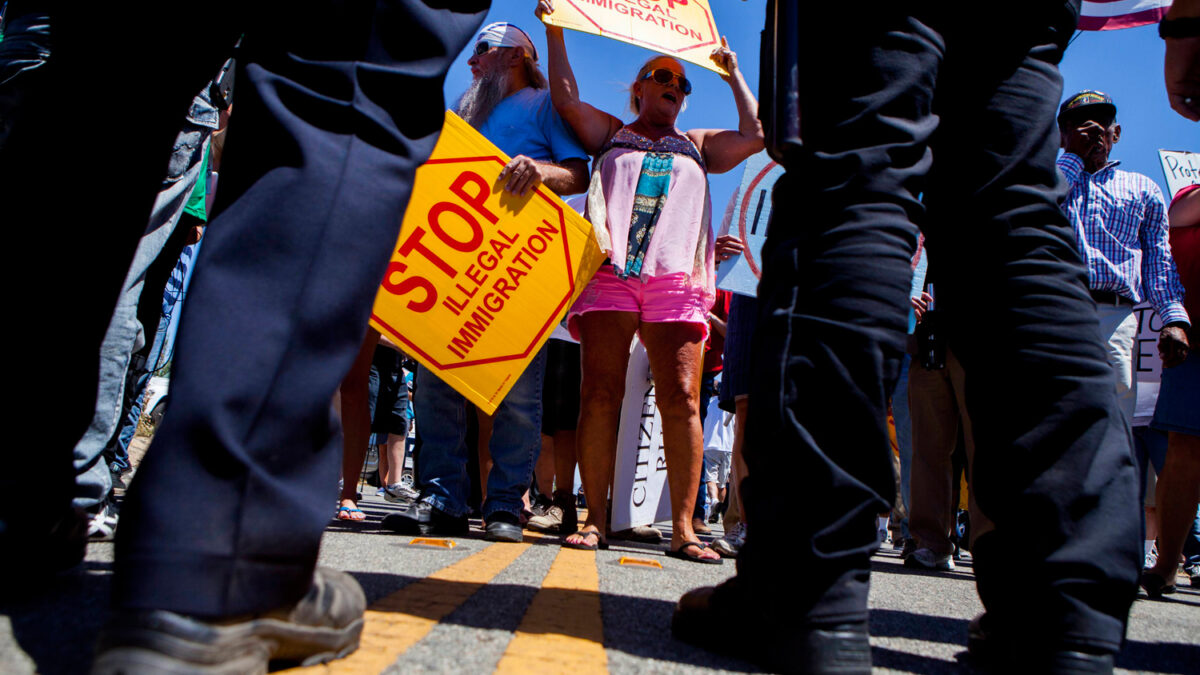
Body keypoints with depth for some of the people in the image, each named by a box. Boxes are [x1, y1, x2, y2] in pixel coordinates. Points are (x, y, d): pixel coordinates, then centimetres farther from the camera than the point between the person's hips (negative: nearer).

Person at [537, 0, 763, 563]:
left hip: (675, 279, 1)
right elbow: (566, 99, 12)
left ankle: (683, 528, -9)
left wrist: (733, 73, 26)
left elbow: (755, 136, 18)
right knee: (600, 393, -9)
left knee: (680, 398, -10)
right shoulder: (610, 134, 26)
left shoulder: (699, 146, 30)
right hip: (610, 270, -1)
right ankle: (595, 520, -5)